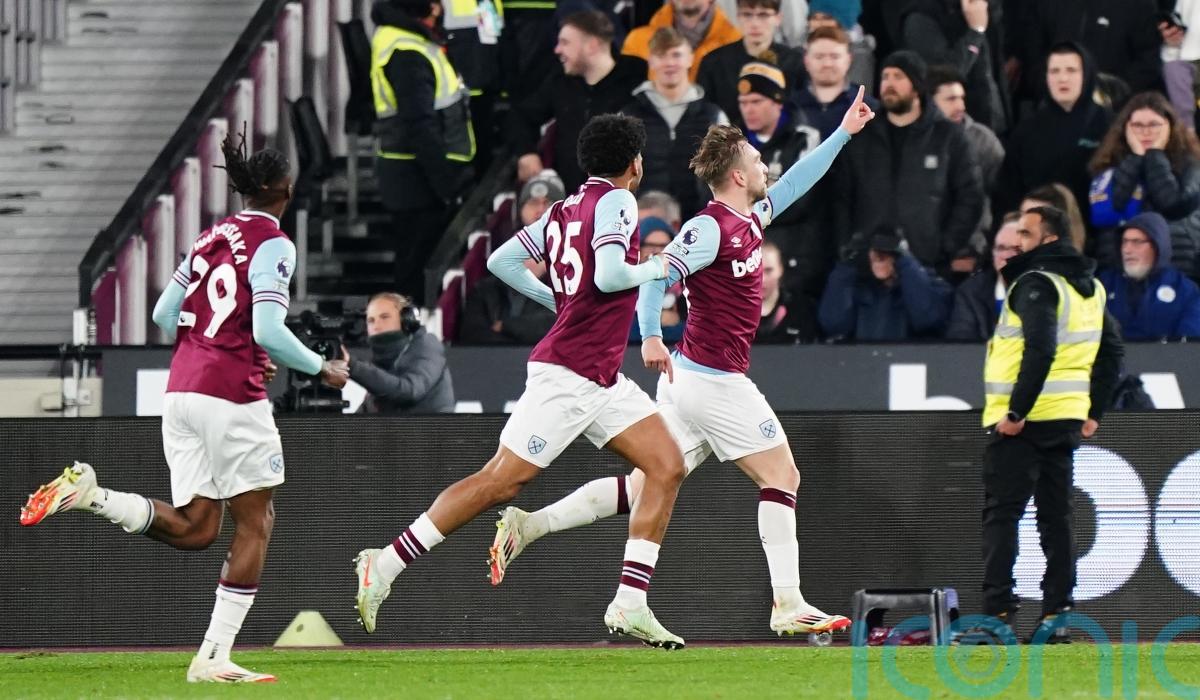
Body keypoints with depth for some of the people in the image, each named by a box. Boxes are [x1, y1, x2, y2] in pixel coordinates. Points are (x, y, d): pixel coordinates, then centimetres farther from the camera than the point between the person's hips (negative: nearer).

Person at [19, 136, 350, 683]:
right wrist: (322, 370, -2)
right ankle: (213, 657, 0)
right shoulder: (272, 244, -7)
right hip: (232, 396, -7)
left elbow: (164, 316, 18)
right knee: (255, 523, 5)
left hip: (181, 389, 7)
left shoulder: (212, 238, 16)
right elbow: (268, 331, -16)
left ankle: (89, 494, -12)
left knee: (193, 529, 8)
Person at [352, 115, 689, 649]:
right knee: (500, 480, -8)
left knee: (667, 466, 3)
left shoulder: (564, 210, 13)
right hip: (567, 376, -10)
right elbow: (610, 276, -24)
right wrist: (655, 269, -7)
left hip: (602, 381, 10)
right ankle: (386, 562, -2)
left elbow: (500, 261, 15)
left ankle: (630, 605, 0)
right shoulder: (616, 202, -11)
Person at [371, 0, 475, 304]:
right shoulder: (407, 53, -21)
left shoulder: (394, 35, 10)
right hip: (420, 175, -10)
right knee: (419, 267, -3)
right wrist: (447, 183, -21)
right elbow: (420, 128, -24)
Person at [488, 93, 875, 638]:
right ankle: (787, 605, -3)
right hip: (714, 379, -9)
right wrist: (650, 336, -34)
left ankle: (527, 526, 1)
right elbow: (657, 275, -22)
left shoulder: (748, 218, 14)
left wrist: (843, 133, 30)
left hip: (691, 381, 9)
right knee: (781, 476, -2)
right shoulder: (709, 227, -13)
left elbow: (794, 183, 29)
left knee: (646, 486, 6)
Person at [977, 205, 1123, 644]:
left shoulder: (1036, 283, -13)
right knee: (1056, 517, 11)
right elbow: (1111, 351, 19)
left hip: (1023, 422, -8)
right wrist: (1095, 411, 19)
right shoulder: (1091, 288, 15)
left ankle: (998, 615, -11)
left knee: (1001, 514, -6)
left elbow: (1040, 350, -25)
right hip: (1067, 420, 8)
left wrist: (1016, 412, -23)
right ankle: (1057, 614, 10)